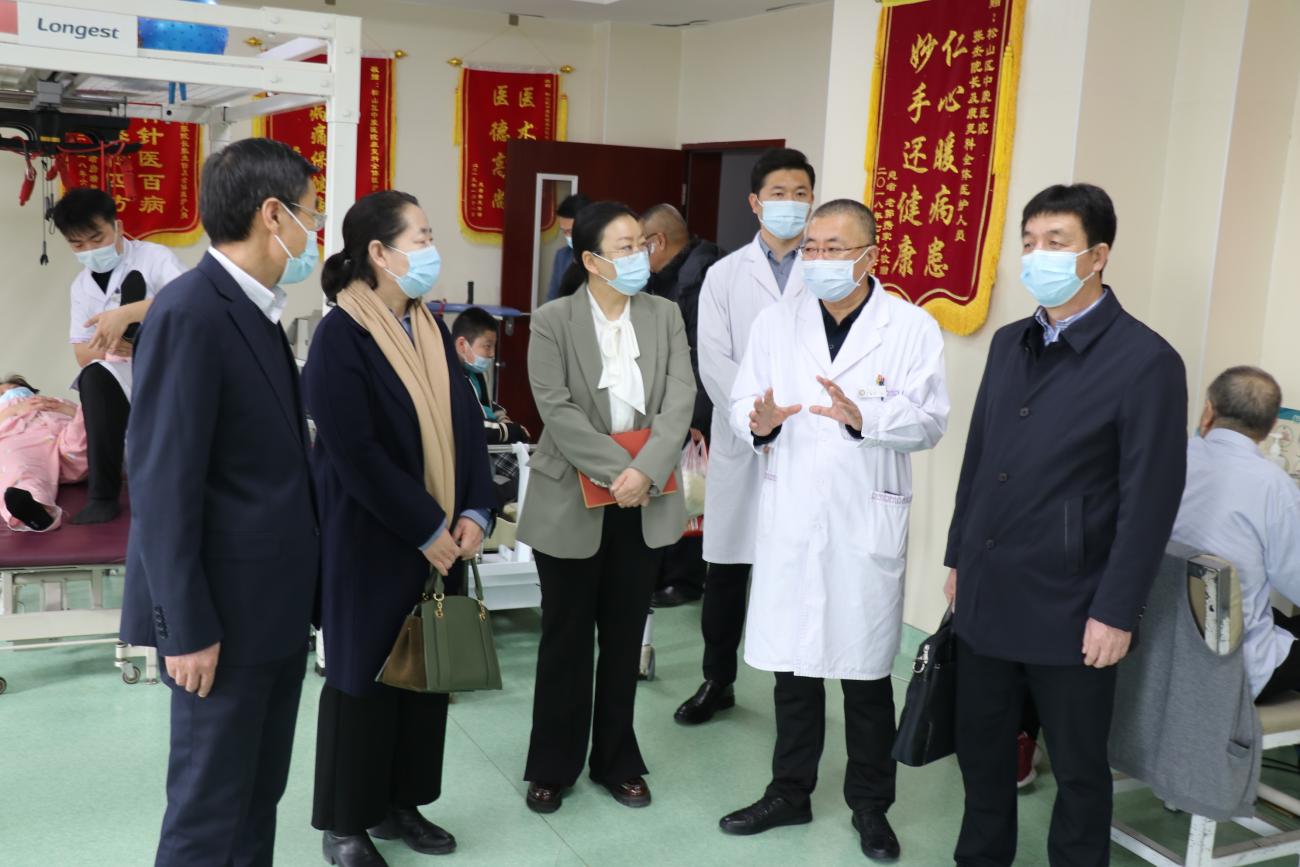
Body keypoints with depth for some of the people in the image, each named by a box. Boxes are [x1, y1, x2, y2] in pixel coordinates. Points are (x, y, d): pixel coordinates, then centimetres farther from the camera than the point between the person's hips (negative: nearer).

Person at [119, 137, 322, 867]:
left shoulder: (256, 310, 10)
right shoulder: (190, 315, -19)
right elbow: (163, 484, -21)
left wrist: (301, 584, 15)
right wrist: (187, 627, -19)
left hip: (277, 602, 9)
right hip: (226, 611, -9)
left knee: (260, 796, 19)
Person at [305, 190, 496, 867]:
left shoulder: (431, 329, 7)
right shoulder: (341, 336, -15)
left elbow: (466, 423, 7)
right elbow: (355, 453, -20)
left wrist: (473, 512, -4)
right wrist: (425, 530, -17)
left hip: (441, 536, 7)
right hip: (370, 540, -7)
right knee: (365, 673, 5)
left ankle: (399, 803, 30)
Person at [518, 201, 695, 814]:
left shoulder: (665, 315, 3)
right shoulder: (552, 322, -6)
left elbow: (680, 400, -6)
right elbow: (558, 410, -15)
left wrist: (646, 471, -19)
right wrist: (617, 471, -22)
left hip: (645, 504, 3)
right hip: (572, 501, -3)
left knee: (624, 636, 13)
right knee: (566, 637, 8)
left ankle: (616, 760, 28)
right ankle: (553, 766, 24)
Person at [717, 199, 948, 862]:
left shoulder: (912, 328, -4)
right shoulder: (775, 322, 5)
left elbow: (930, 420, -10)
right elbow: (741, 404, 2)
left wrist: (862, 416, -27)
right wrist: (759, 423, -20)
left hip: (867, 522, -2)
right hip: (790, 517, 2)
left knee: (866, 671, 10)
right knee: (793, 665, 13)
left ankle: (870, 804, 28)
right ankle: (790, 792, 31)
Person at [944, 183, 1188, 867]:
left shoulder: (1145, 360, -12)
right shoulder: (1009, 344, 9)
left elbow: (1151, 499, -13)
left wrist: (1115, 612, -14)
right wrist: (958, 557, 14)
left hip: (1068, 610, -6)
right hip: (986, 597, 6)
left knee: (1078, 769, 11)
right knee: (981, 750, 18)